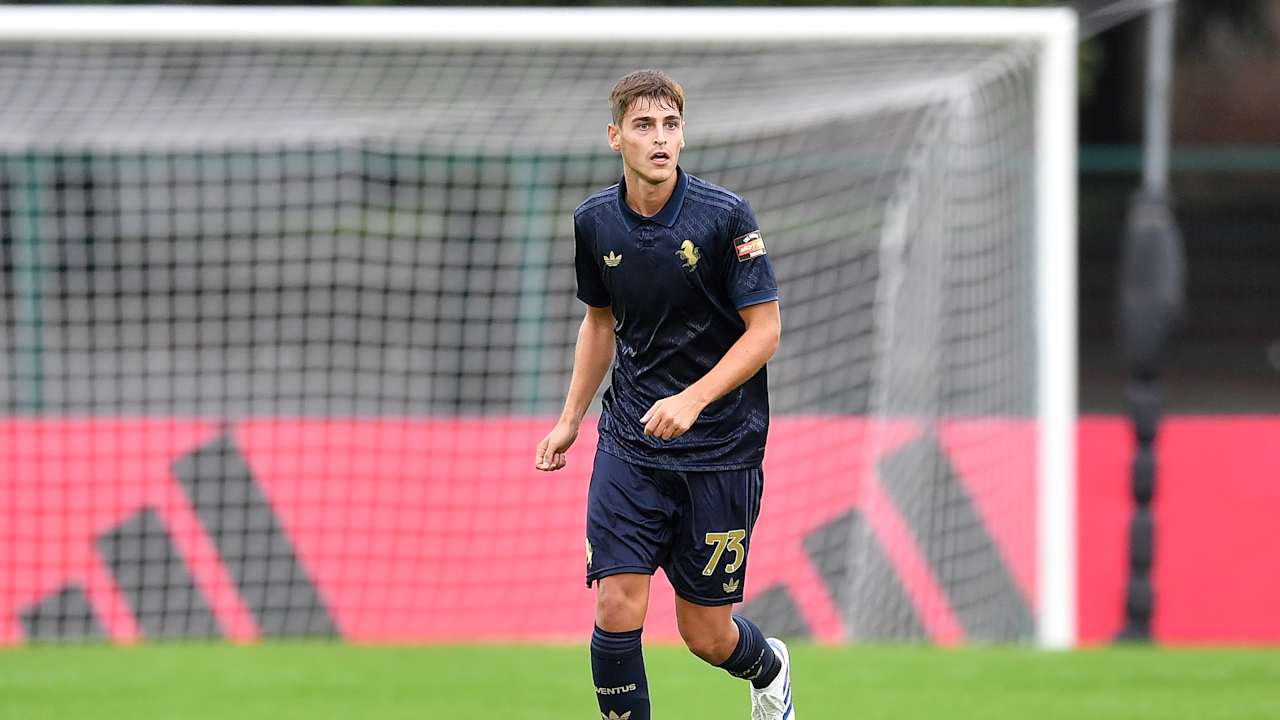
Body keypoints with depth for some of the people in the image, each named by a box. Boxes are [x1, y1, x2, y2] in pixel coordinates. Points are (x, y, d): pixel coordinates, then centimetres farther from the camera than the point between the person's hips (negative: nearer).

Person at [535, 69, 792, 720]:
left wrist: (692, 400, -22)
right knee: (617, 610, -13)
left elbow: (764, 329, -10)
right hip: (629, 441, 3)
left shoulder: (723, 217, -12)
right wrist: (570, 418, 16)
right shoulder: (595, 222, 2)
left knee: (706, 634, 4)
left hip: (721, 447, -3)